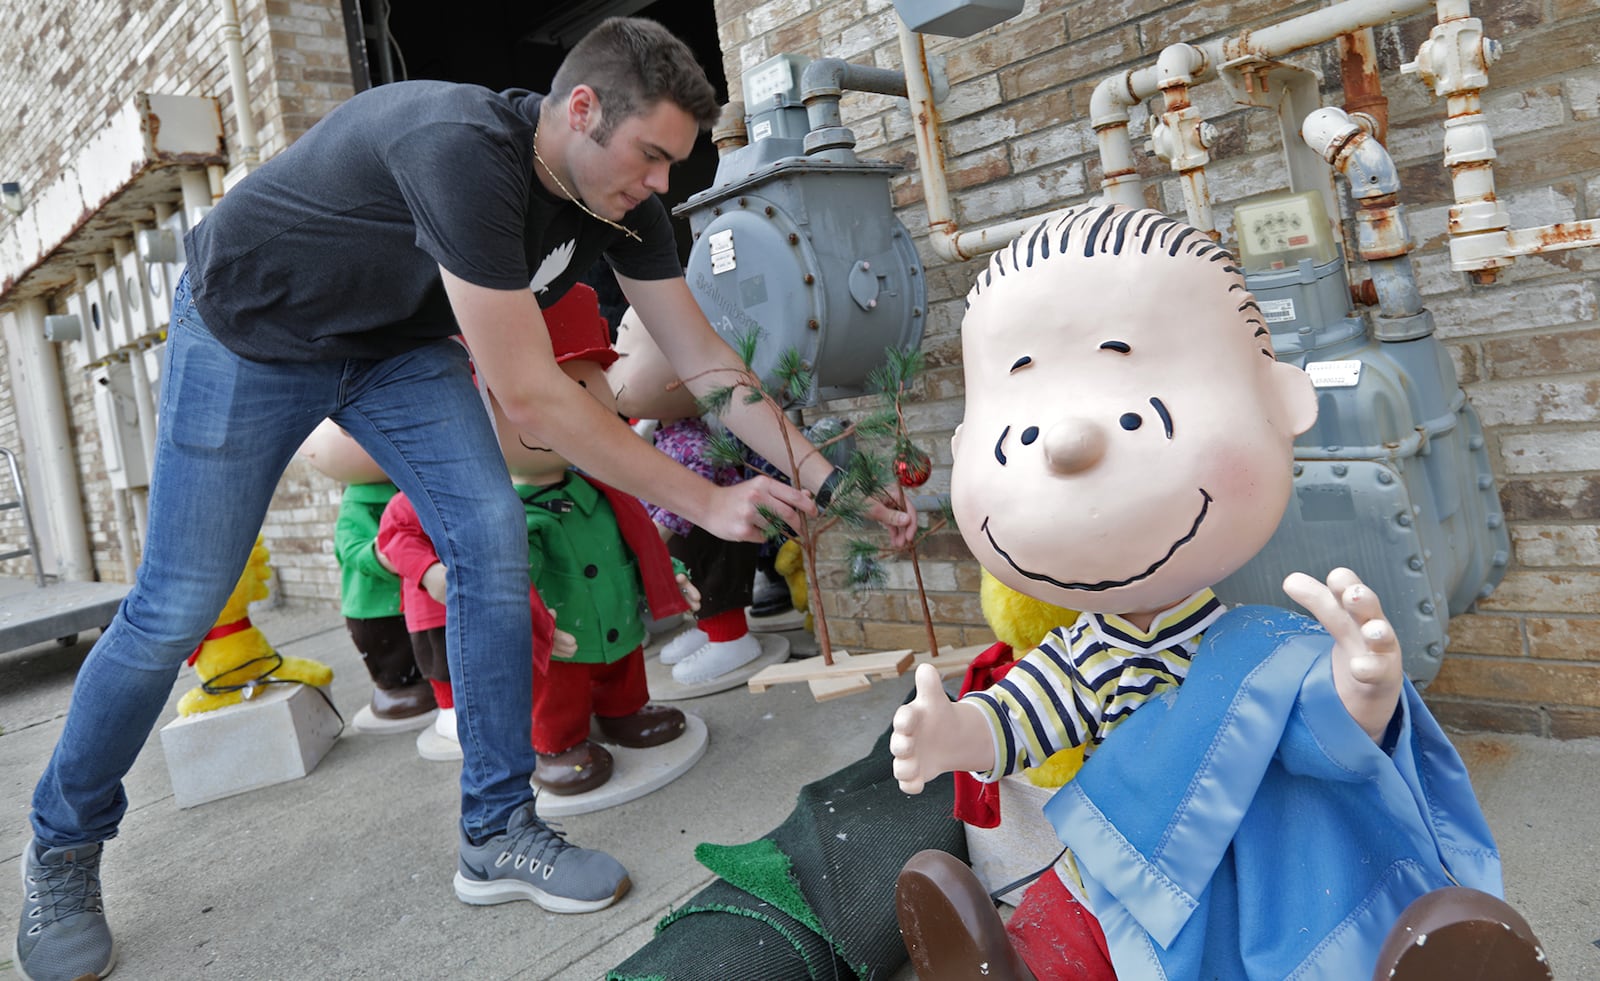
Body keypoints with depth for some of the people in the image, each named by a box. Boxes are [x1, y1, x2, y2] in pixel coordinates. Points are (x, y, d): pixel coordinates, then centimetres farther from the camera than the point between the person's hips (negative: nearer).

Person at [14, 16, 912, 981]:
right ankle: (62, 848, 23)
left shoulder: (622, 202, -14)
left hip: (398, 341, 6)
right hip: (250, 330, -5)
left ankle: (498, 832, 0)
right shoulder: (465, 149, -38)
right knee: (177, 606, -2)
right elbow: (528, 393, -37)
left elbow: (705, 360, -10)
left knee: (494, 546, -12)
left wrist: (819, 474, -19)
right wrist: (705, 500, -32)